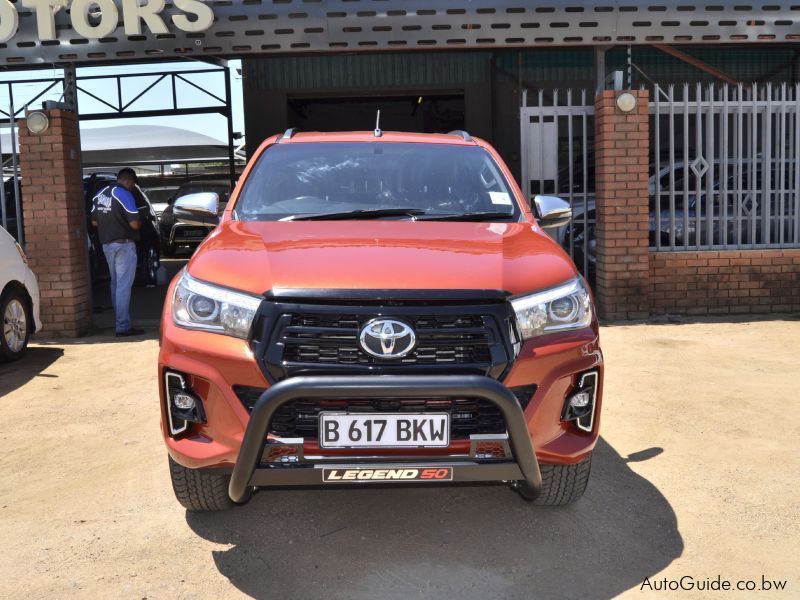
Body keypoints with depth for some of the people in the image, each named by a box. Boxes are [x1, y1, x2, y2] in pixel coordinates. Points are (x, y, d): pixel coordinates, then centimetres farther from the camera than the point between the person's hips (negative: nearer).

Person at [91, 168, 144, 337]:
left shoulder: (99, 194, 10)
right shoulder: (125, 195, -13)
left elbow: (94, 221, 15)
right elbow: (134, 224, -18)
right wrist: (140, 223, 3)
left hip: (106, 244, 8)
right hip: (123, 244, -8)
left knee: (116, 283, 18)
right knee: (124, 285, -7)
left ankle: (119, 319, 26)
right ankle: (123, 326, -7)